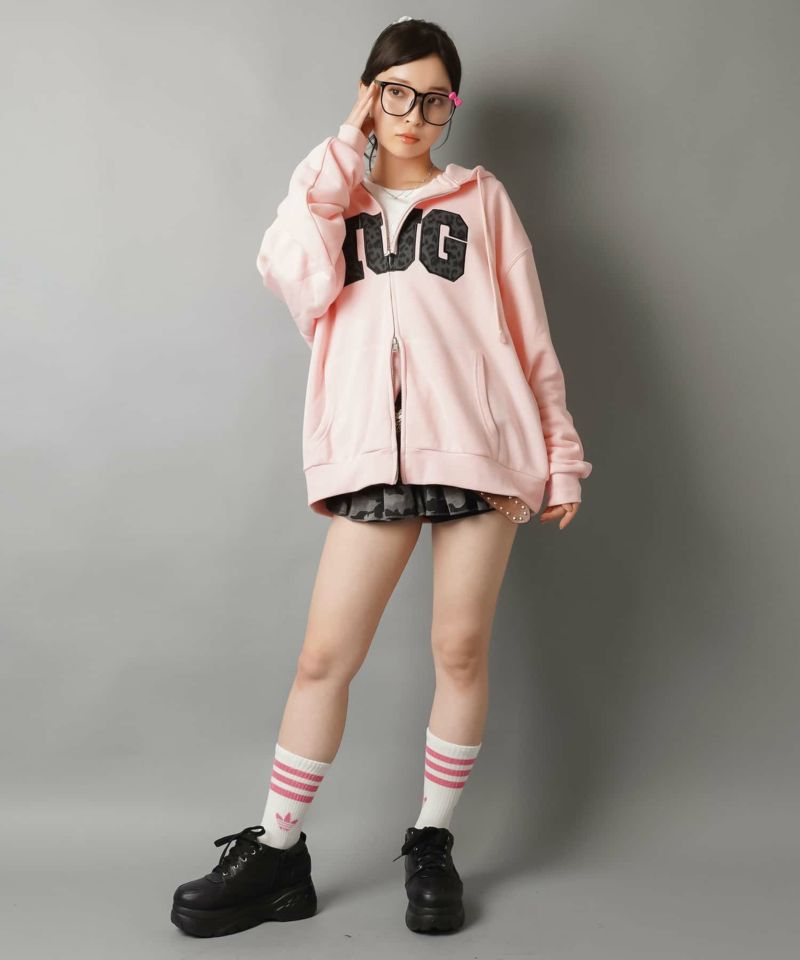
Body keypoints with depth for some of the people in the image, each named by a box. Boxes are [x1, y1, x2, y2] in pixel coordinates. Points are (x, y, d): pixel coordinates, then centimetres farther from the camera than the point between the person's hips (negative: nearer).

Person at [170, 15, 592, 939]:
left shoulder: (480, 198, 15)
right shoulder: (336, 200, 18)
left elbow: (529, 335, 10)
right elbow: (293, 275, -6)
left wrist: (559, 453, 5)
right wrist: (343, 150, 0)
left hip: (479, 448, 0)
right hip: (375, 455, 1)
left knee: (460, 650, 4)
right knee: (324, 656, -1)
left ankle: (432, 845, 20)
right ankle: (278, 854, 13)